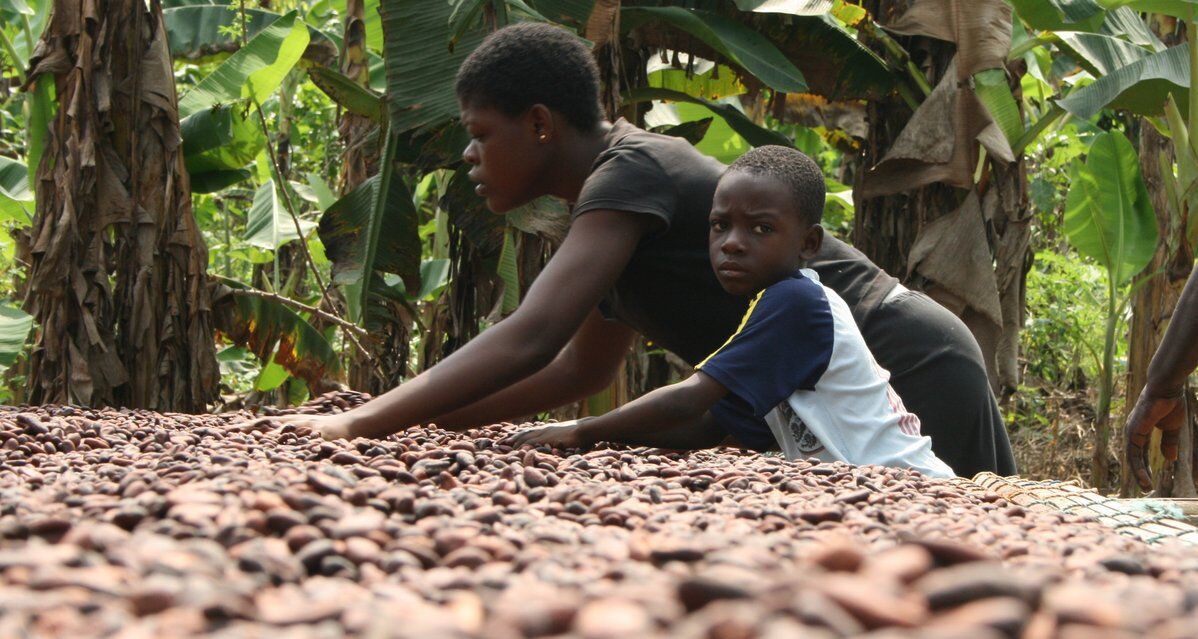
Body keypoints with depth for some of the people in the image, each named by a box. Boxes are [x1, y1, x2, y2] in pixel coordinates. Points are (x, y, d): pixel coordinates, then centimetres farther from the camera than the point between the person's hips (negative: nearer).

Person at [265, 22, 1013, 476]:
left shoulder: (630, 175, -19)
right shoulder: (625, 196, 11)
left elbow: (528, 340, -30)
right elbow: (582, 369, 19)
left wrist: (361, 424, -27)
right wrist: (426, 419, 11)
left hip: (909, 383, -10)